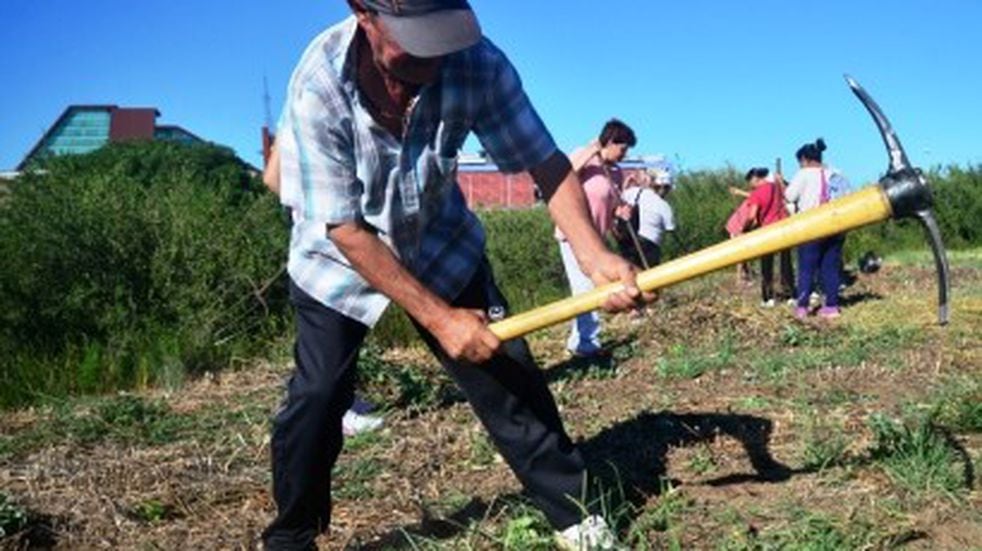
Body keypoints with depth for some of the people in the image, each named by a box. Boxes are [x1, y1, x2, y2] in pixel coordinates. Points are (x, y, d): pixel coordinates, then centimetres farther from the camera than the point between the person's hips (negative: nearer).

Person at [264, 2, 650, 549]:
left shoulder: (476, 62, -27)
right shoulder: (318, 86, -32)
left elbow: (545, 160, -21)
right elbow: (346, 230, -29)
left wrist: (594, 254, -38)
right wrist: (438, 317, -31)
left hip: (440, 244, 2)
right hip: (337, 258, -2)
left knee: (508, 371, -1)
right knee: (317, 396, -9)